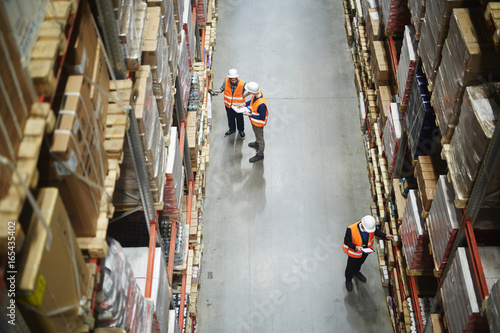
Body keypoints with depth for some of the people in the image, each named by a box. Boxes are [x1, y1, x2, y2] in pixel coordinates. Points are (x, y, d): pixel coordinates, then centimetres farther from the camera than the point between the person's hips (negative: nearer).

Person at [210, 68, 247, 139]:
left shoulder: (242, 84, -30)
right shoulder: (226, 81, -23)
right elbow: (221, 89, -8)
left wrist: (244, 96, -14)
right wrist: (216, 92, -27)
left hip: (238, 105, -2)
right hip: (228, 104, 3)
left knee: (239, 118, 22)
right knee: (230, 118, 27)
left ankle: (241, 130, 52)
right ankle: (232, 129, 55)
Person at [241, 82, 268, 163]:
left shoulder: (261, 104, -44)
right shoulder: (257, 92, -19)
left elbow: (262, 117, -30)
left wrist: (249, 114, -26)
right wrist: (244, 104, -8)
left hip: (258, 123, -8)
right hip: (254, 121, 8)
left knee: (260, 137, 16)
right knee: (256, 133, 35)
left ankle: (260, 155, 39)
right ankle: (257, 144, 64)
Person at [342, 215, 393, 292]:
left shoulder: (370, 225, -28)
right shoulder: (351, 230, -40)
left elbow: (376, 232, -6)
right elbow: (347, 241, -26)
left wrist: (385, 236, -22)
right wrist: (356, 247, -41)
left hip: (366, 251, 4)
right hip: (354, 252, -4)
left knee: (360, 263, 34)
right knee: (351, 267, 21)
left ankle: (356, 273, 66)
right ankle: (348, 280, 51)